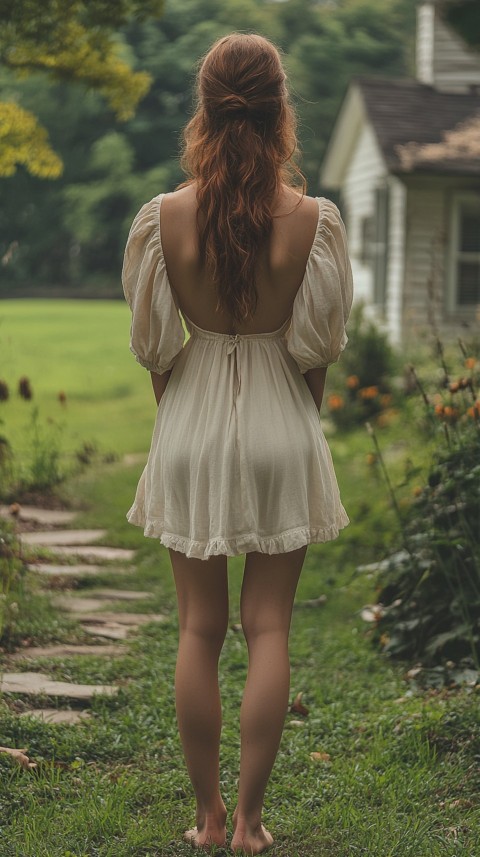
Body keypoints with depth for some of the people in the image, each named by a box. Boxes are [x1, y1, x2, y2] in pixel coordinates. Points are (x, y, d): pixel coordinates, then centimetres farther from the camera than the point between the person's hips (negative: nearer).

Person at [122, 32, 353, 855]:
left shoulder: (164, 217, -11)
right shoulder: (313, 219, -13)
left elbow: (150, 343, -3)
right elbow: (323, 342, -5)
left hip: (191, 427, 1)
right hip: (281, 426, -1)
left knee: (199, 628, 12)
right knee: (268, 628, 8)